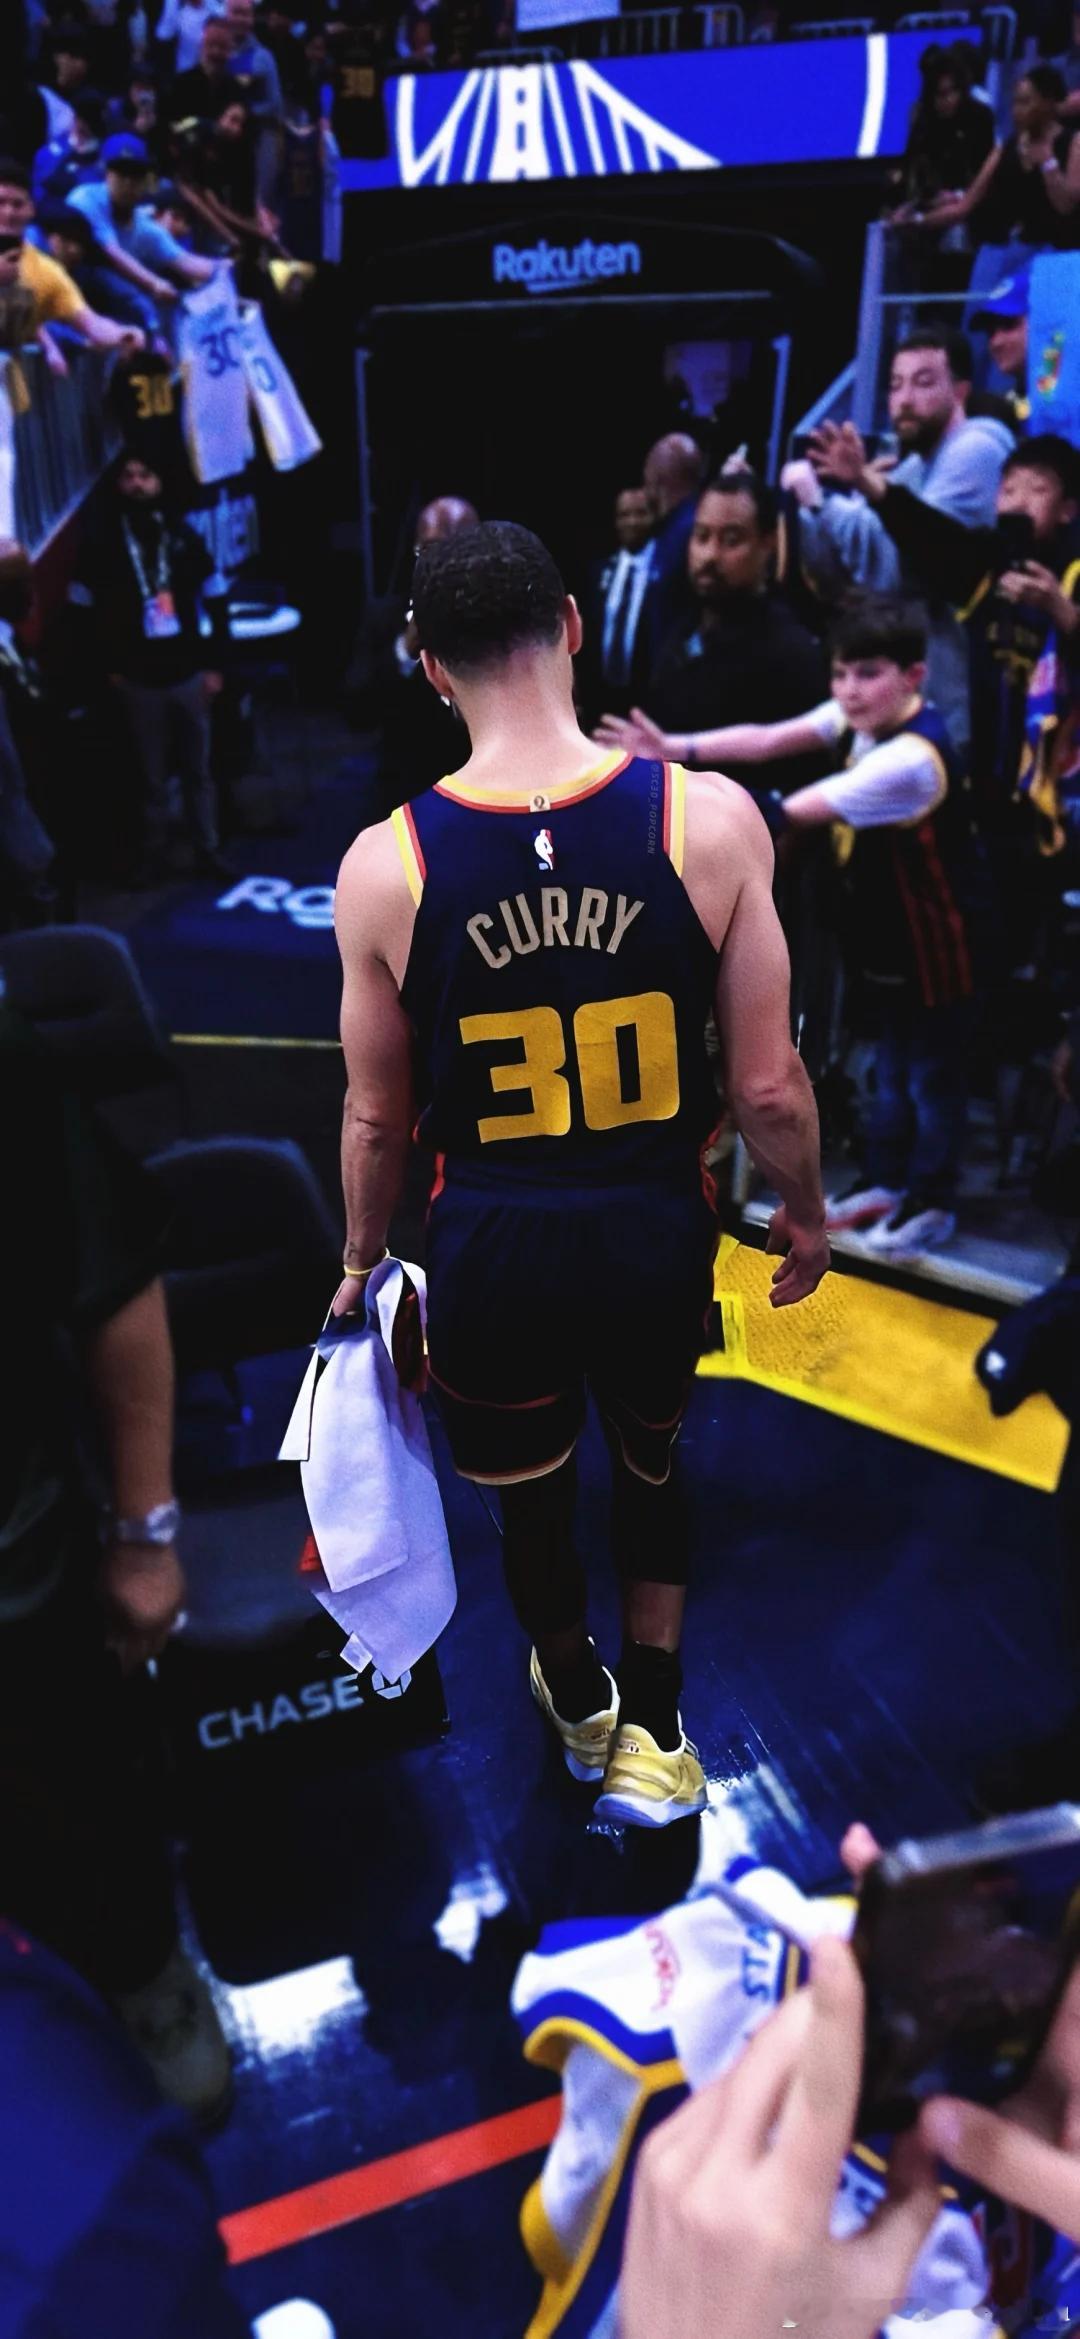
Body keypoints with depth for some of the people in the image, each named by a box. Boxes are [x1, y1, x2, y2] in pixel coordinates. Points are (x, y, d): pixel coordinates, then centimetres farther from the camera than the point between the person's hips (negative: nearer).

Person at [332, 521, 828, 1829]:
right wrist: (806, 1212, 10)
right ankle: (651, 1736, 41)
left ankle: (579, 1707, 54)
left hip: (491, 1256, 0)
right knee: (650, 1465, 31)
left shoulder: (384, 866, -14)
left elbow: (378, 1117, -3)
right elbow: (766, 1085, -10)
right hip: (657, 1240, 1)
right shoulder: (710, 818, -16)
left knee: (527, 1503, 27)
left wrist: (362, 1258, 15)